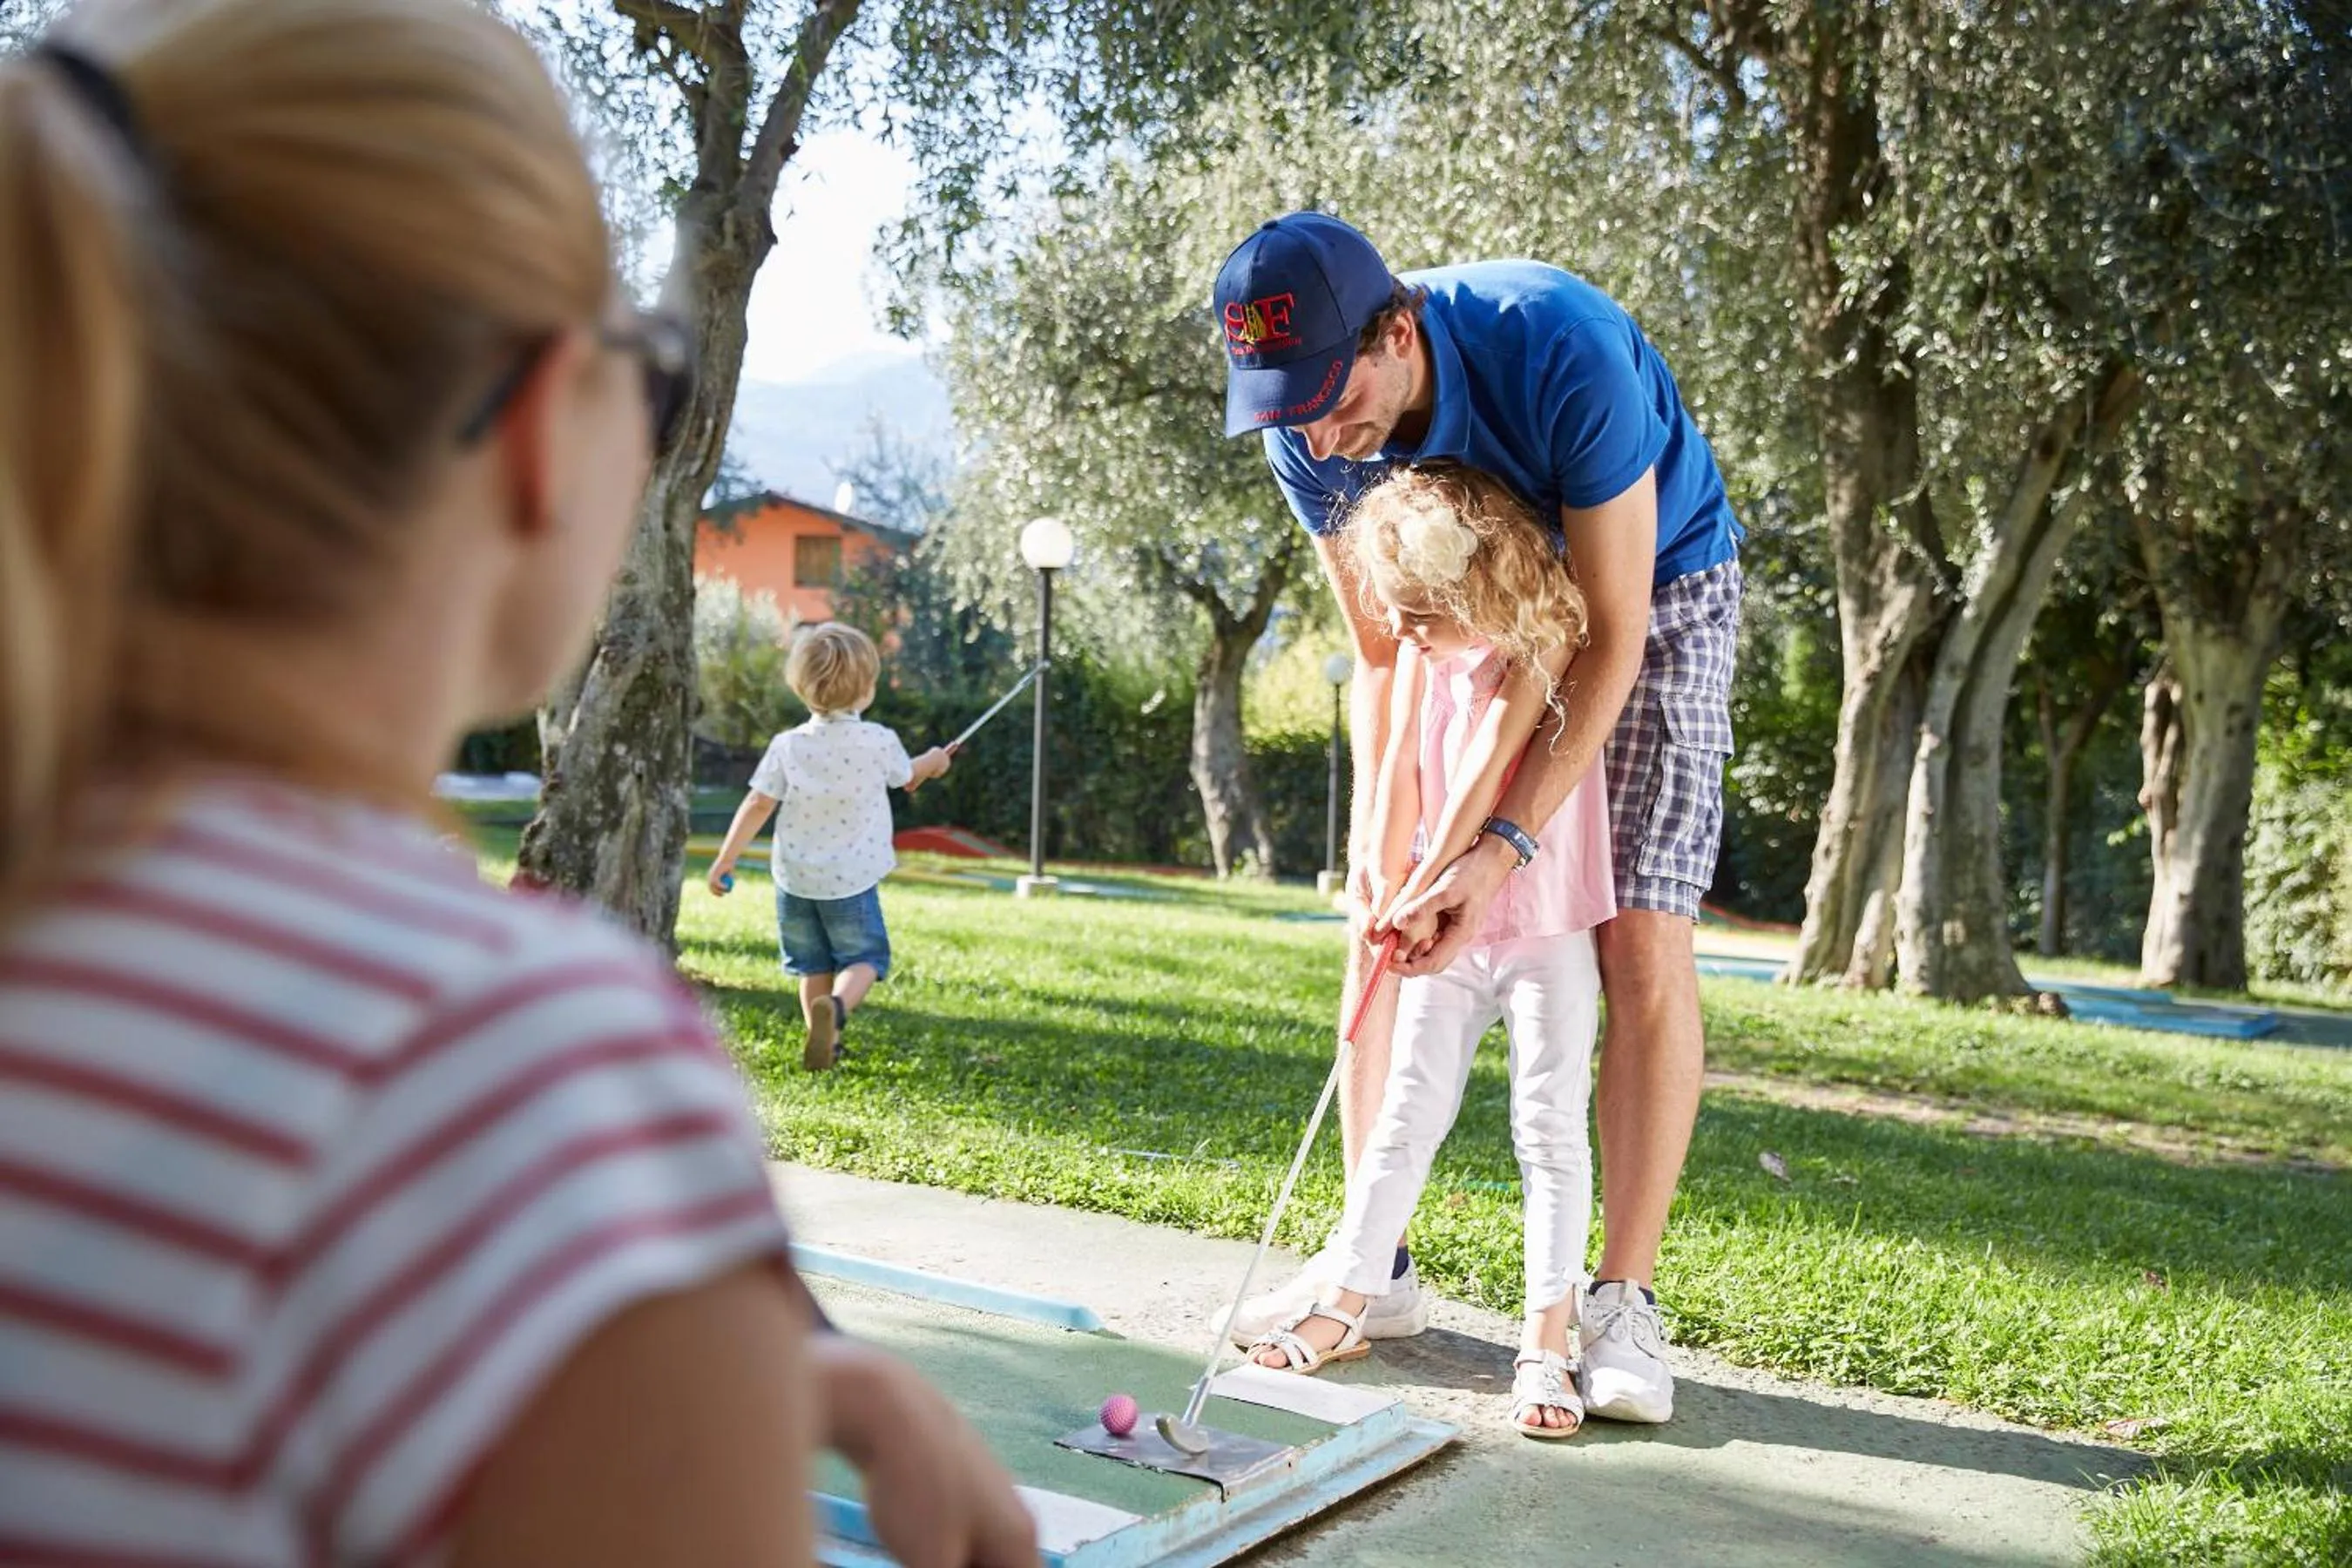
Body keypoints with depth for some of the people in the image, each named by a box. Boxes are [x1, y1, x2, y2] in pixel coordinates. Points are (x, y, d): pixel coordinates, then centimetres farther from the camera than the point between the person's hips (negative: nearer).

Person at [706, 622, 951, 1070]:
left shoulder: (787, 746, -8)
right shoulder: (879, 742, -11)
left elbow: (757, 805, -8)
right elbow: (906, 775, 10)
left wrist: (724, 861, -1)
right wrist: (932, 762, 34)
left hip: (796, 878, 3)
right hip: (852, 879, -3)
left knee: (813, 965, 19)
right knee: (864, 958, 9)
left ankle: (824, 1044, 25)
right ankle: (836, 1006, -22)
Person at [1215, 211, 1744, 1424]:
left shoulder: (1563, 352, -37)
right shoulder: (1307, 436, -21)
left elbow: (1612, 634, -32)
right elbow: (1382, 653, -12)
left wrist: (1506, 844, -37)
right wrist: (1380, 841, -25)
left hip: (1654, 585, -4)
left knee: (1641, 939, -15)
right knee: (1379, 921, -1)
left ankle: (1623, 1300, -7)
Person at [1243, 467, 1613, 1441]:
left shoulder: (1540, 644, -15)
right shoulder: (1421, 650, 2)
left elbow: (1487, 771, -20)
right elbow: (1399, 774, 1)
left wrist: (1426, 886, -21)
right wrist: (1392, 887, -2)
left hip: (1547, 931, -5)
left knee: (1551, 1127, -4)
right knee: (1405, 1117, 6)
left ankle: (1546, 1343, -3)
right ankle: (1345, 1304, 13)